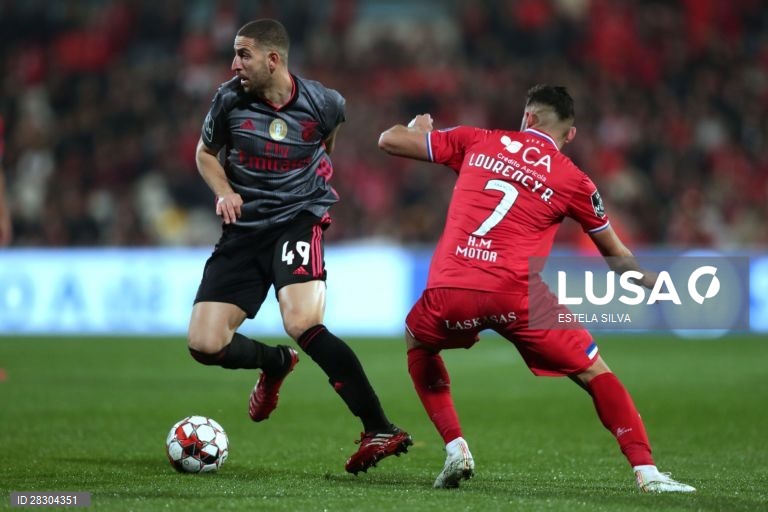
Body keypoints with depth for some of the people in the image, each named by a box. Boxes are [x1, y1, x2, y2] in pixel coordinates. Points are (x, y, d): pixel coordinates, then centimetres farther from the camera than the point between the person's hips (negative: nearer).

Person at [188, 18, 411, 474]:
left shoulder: (322, 103, -8)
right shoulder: (230, 100, -6)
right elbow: (206, 154, 11)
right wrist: (225, 192, -7)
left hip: (299, 219, -4)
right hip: (245, 228, 4)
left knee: (301, 323, -30)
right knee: (204, 345, -7)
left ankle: (381, 430, -27)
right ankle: (275, 364, 28)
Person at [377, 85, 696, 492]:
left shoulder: (476, 142, 15)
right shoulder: (572, 180, 12)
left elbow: (389, 140, 18)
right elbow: (618, 259, 22)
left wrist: (419, 128, 41)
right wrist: (653, 282, 41)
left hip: (450, 290, 1)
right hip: (518, 295, -1)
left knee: (417, 343, 34)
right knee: (593, 371, 14)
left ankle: (455, 449, 20)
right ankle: (646, 472, 2)